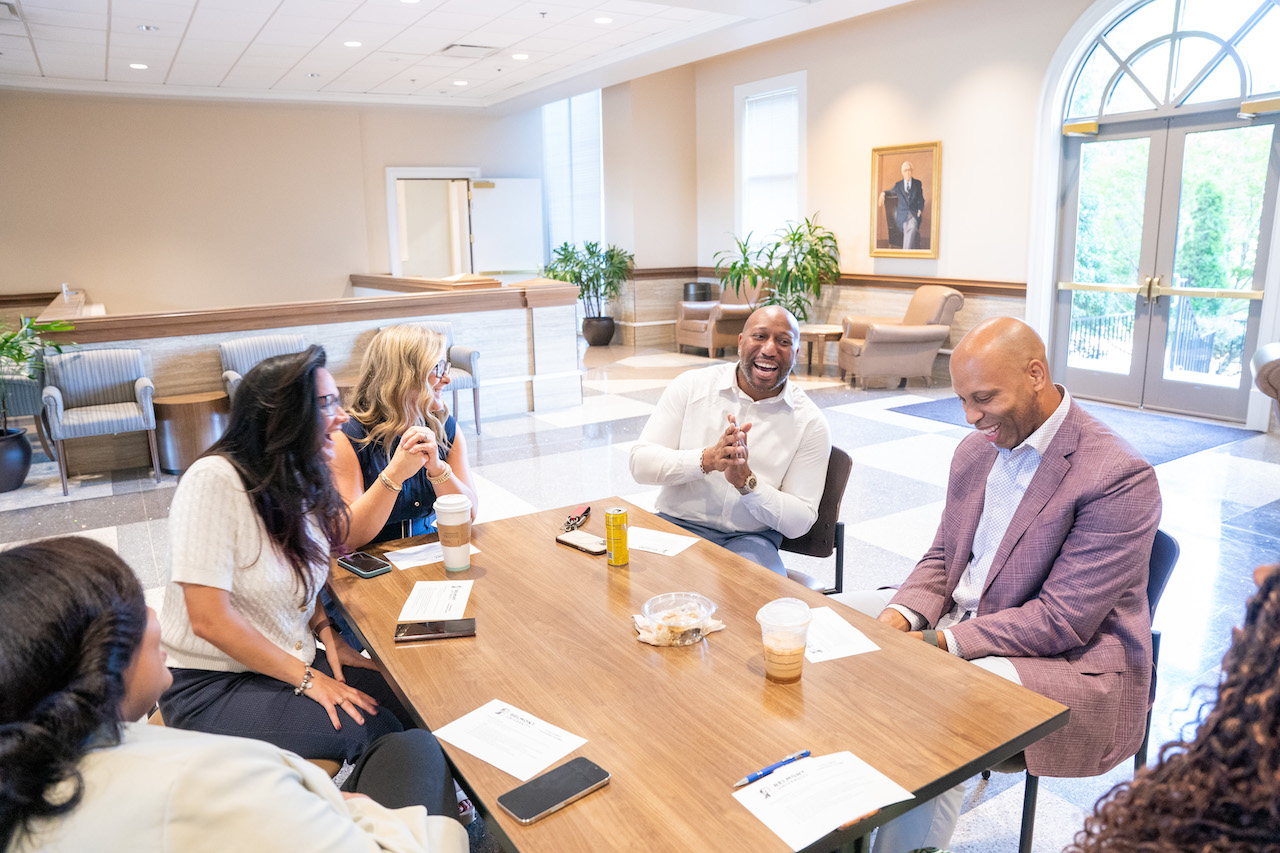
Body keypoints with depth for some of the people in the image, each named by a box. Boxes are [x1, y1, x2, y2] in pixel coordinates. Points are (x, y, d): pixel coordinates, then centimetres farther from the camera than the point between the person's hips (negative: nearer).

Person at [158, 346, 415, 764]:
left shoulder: (303, 479, 2)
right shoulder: (215, 479, -21)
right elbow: (209, 619, -24)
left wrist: (326, 632, -3)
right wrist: (307, 679, -19)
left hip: (293, 662, 7)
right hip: (211, 684, -7)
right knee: (370, 729, -21)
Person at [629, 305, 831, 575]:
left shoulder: (809, 422, -1)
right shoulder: (691, 385, 1)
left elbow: (799, 522, -4)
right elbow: (641, 463, -5)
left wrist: (746, 480, -20)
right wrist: (707, 459, -22)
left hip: (749, 538, 0)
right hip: (676, 524, 1)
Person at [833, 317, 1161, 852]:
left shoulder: (1120, 477, -19)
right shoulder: (975, 450, 5)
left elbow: (1061, 622, -21)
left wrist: (938, 642, -24)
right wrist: (898, 616, -10)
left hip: (1069, 660, -8)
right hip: (962, 621, 8)